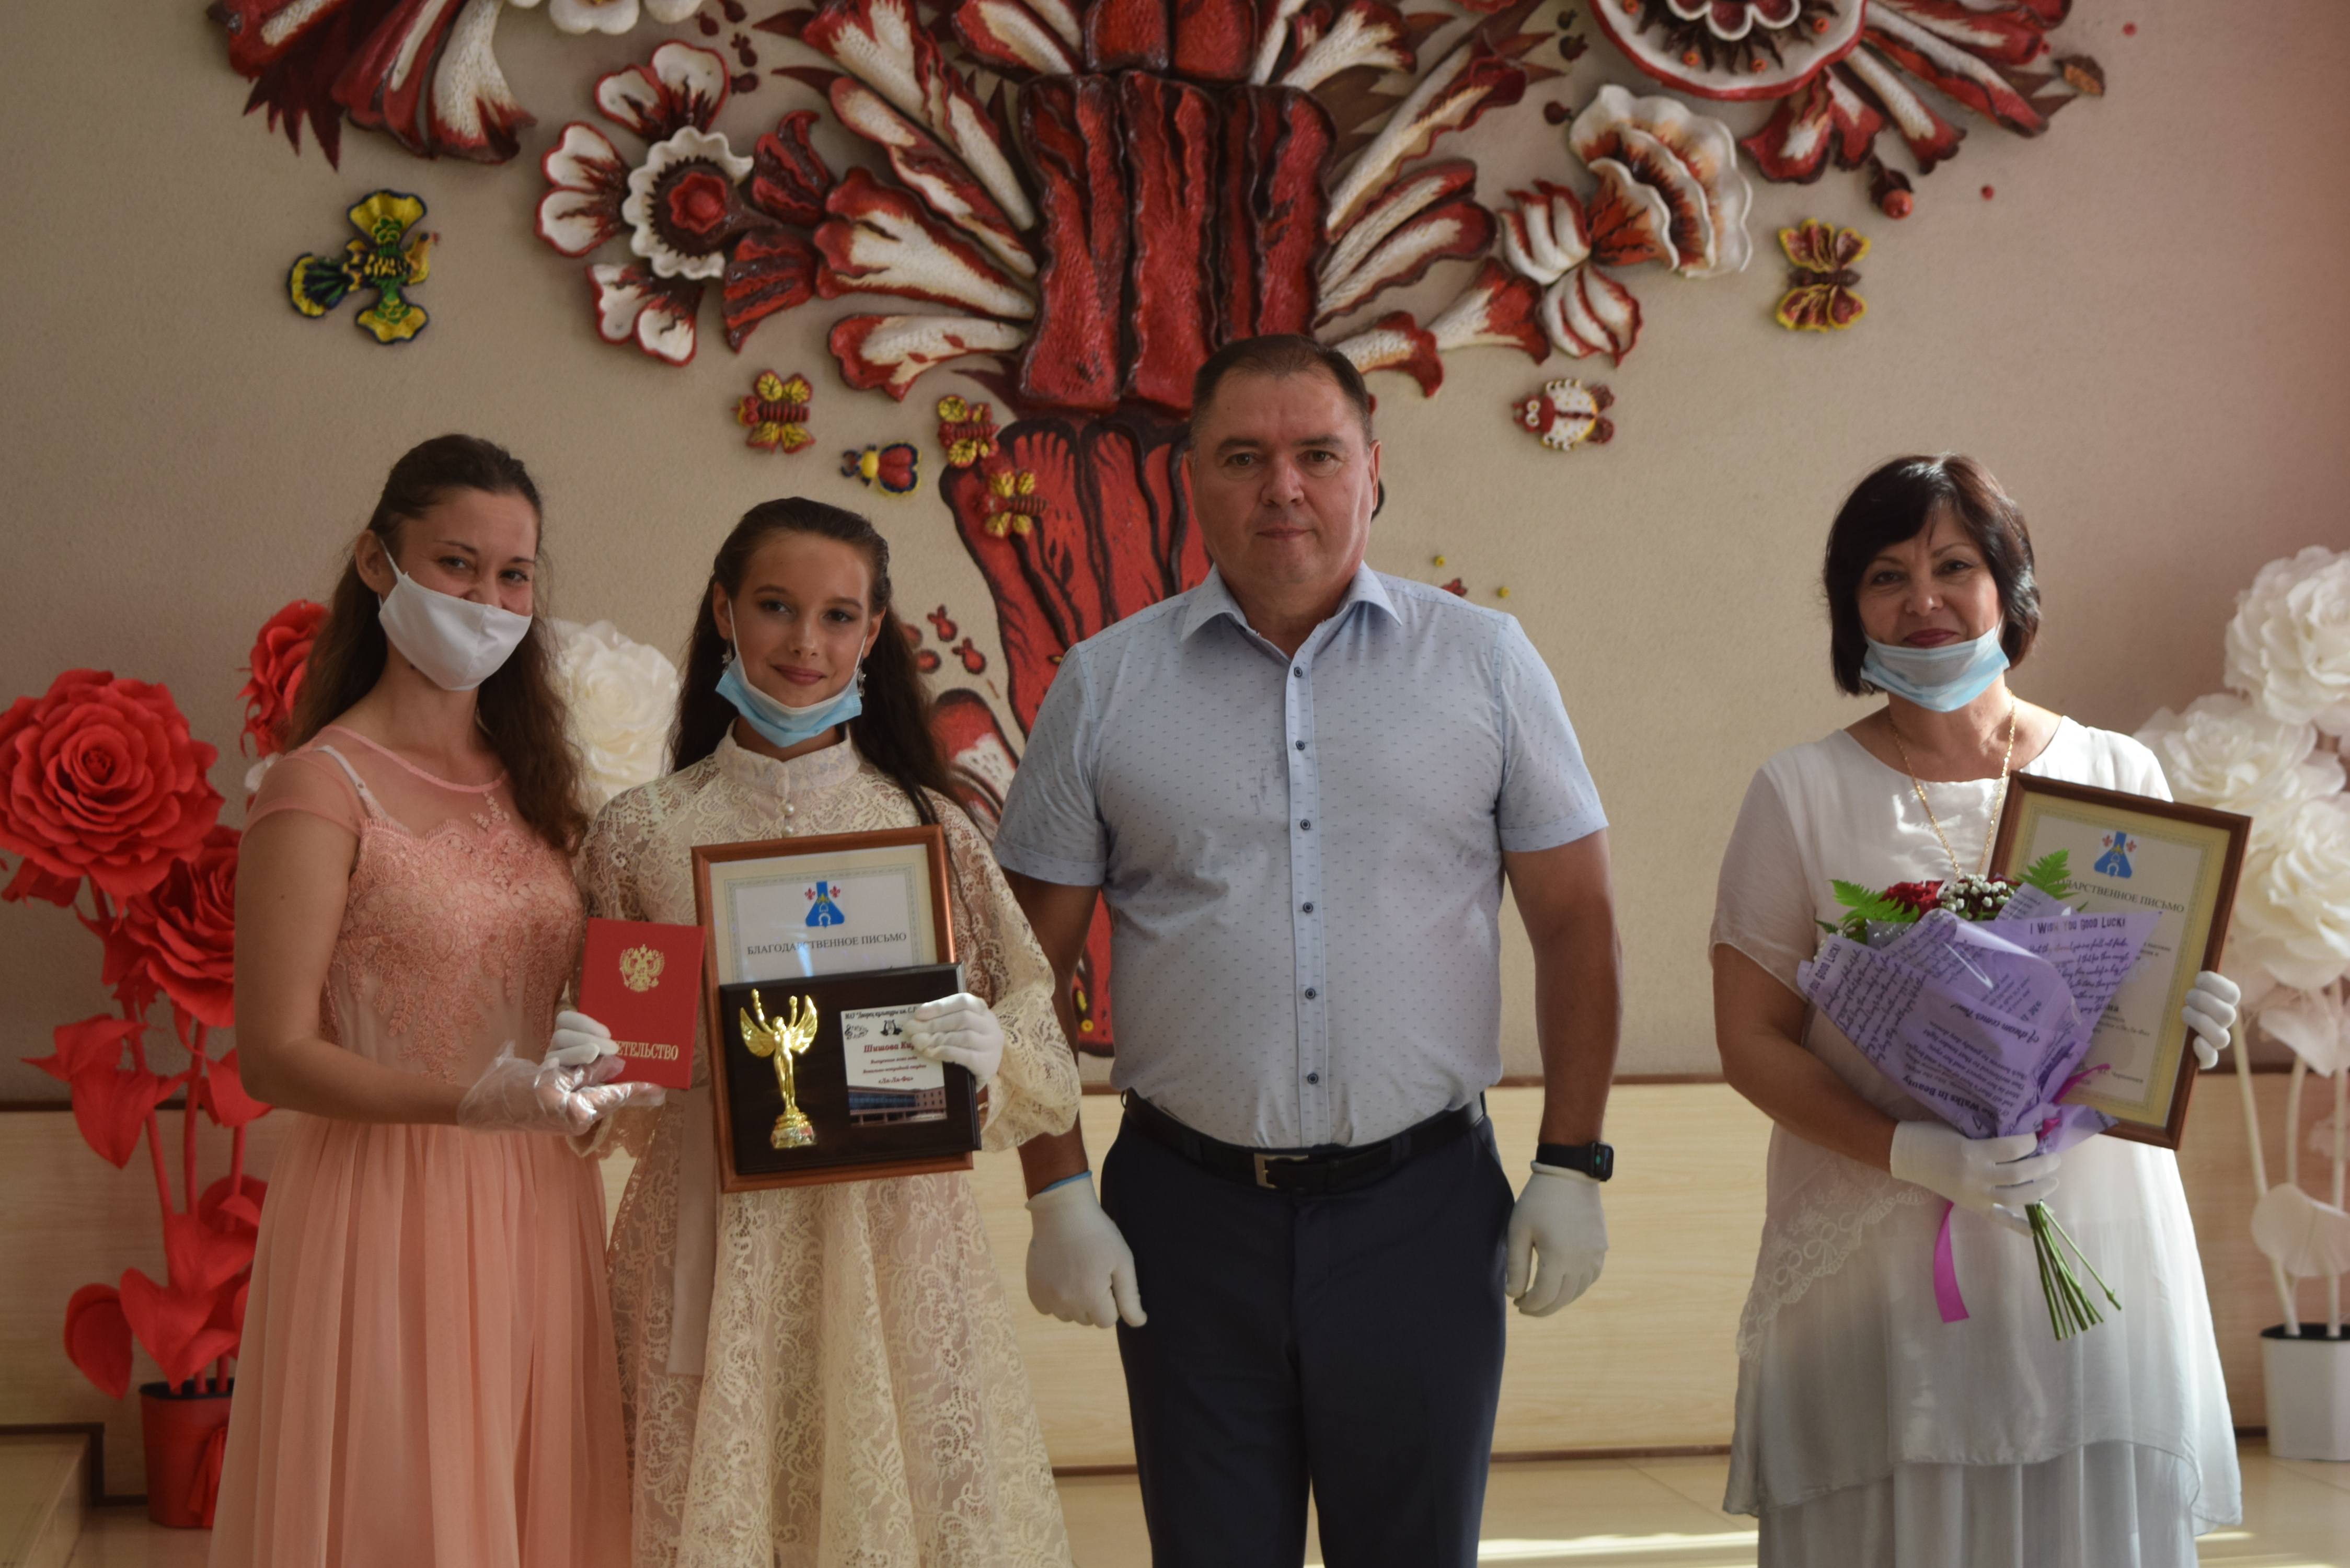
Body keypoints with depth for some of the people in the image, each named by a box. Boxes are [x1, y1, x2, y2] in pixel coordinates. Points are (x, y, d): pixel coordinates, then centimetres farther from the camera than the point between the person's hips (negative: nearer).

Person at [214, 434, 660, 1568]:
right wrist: (471, 1104, -27)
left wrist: (599, 1051, -1)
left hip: (538, 1201, 7)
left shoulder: (527, 775, 12)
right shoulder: (324, 786, -9)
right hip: (388, 1205, -6)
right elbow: (274, 1055, -14)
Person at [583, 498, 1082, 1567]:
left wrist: (983, 1050, -16)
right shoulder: (640, 834, 3)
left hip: (891, 1246, 0)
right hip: (711, 1249, 0)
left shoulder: (928, 828, 4)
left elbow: (1041, 1067, 4)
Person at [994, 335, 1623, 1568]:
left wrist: (1571, 1167, 0)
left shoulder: (1484, 663, 3)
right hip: (1187, 1212, 0)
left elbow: (1574, 920, 5)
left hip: (1422, 1203, 0)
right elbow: (1033, 968, 5)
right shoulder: (1104, 686, 3)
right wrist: (1057, 1197, -3)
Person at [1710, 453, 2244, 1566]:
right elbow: (1751, 1040, -2)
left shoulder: (2117, 775, 6)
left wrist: (2184, 1032, -11)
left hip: (2093, 1245, 2)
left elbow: (2177, 998, 14)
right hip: (1874, 1255, -2)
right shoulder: (1805, 793, 0)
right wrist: (1915, 1155, -17)